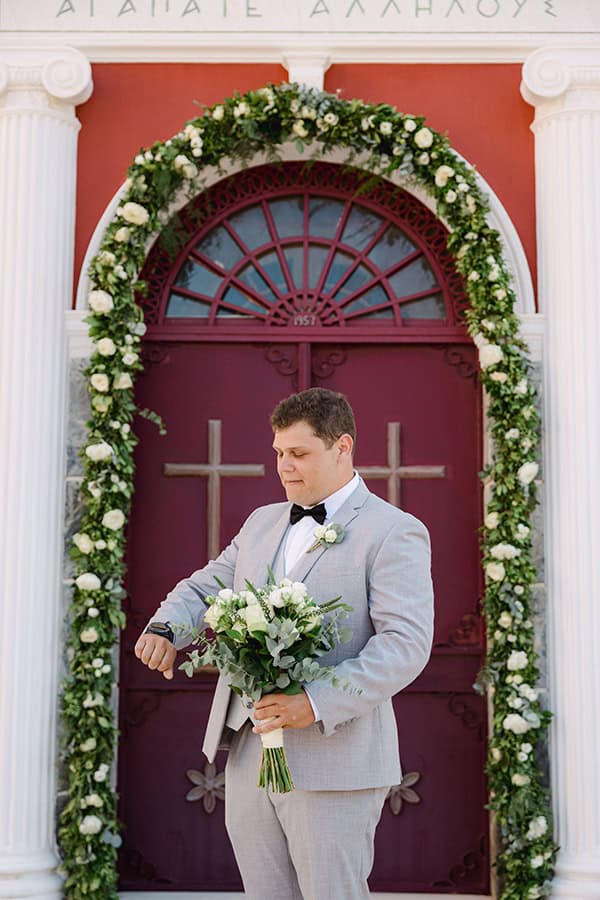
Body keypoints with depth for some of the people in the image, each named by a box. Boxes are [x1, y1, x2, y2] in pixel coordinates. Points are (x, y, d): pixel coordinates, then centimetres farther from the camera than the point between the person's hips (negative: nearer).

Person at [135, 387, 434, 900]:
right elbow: (205, 587, 22)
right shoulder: (262, 522, 17)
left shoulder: (393, 532, -7)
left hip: (333, 761, -6)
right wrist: (165, 629, -2)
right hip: (248, 753, 7)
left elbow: (406, 644, -16)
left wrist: (317, 704, -26)